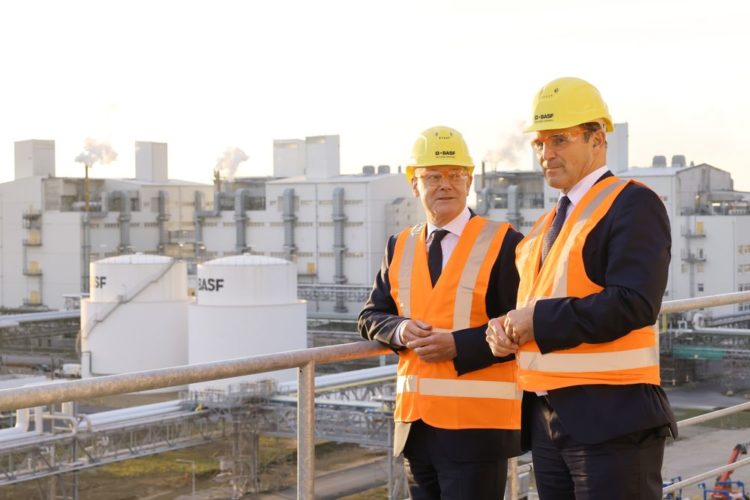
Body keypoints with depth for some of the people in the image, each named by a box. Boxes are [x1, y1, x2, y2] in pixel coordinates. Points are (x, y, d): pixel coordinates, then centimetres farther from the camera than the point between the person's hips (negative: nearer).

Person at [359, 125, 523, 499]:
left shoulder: (503, 244, -5)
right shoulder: (400, 247, 13)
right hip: (415, 422, 6)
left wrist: (459, 345, -19)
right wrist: (400, 330, -7)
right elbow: (371, 317, 16)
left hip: (476, 425, -6)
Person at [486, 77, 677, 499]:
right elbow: (527, 302, 25)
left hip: (611, 419, -8)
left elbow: (633, 304, -20)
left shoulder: (632, 204, -7)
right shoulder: (547, 226, 19)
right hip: (547, 419, 9)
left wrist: (540, 320, -16)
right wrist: (505, 330, 2)